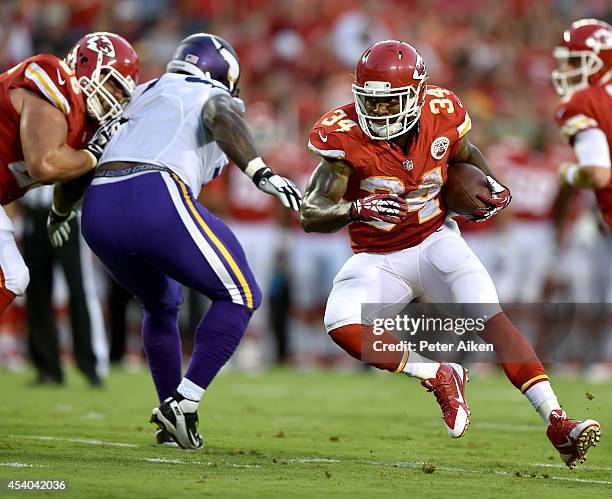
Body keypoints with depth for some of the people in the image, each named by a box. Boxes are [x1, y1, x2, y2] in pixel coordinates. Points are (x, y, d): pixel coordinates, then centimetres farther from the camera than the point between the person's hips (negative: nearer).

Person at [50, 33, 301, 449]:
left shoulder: (143, 97, 32)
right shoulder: (216, 97, 15)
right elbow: (222, 118, -11)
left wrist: (61, 211, 51)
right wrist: (262, 173, -23)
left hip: (99, 212, 7)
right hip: (158, 200, -7)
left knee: (161, 304, 30)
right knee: (240, 296, 7)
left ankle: (173, 419, 26)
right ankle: (183, 403, -4)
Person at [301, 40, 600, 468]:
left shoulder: (439, 117, -11)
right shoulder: (346, 136, -20)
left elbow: (465, 154, 15)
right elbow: (312, 215, -25)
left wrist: (495, 187, -5)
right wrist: (357, 210, -45)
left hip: (435, 241, 1)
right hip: (378, 258, -1)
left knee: (492, 318, -20)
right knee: (343, 327, -28)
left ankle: (557, 422, -22)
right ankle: (439, 377, -11)